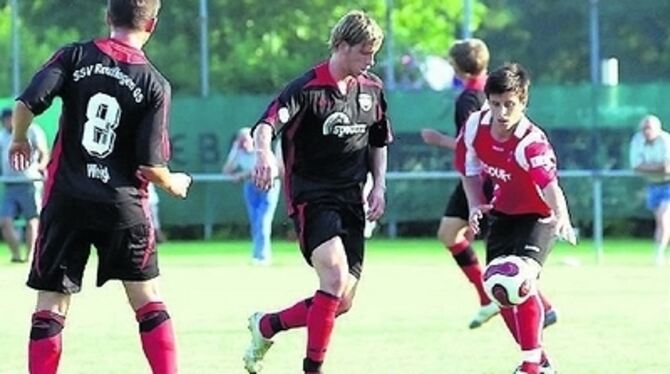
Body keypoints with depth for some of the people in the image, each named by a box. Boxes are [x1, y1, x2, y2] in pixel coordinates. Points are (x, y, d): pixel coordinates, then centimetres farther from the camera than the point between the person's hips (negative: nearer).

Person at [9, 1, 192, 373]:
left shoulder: (75, 56, -2)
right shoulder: (154, 85, -4)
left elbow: (26, 104, -12)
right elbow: (150, 166, -8)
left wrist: (18, 140, 9)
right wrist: (173, 184, 14)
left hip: (66, 200, 0)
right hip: (123, 204, 0)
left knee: (50, 304, 5)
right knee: (147, 300, 12)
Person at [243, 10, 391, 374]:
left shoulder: (372, 89, 8)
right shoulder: (307, 88, -12)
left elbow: (379, 141, 23)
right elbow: (267, 123, -27)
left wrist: (379, 185, 10)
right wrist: (264, 153, -48)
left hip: (351, 201, 7)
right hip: (311, 197, -6)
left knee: (342, 302, 3)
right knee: (335, 275, -27)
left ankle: (267, 325, 27)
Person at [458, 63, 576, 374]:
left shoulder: (531, 143, -33)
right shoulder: (475, 126, -14)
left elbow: (549, 184, -50)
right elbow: (470, 168, 5)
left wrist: (562, 218, -68)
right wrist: (476, 205, -9)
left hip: (537, 216, -7)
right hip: (502, 214, 7)